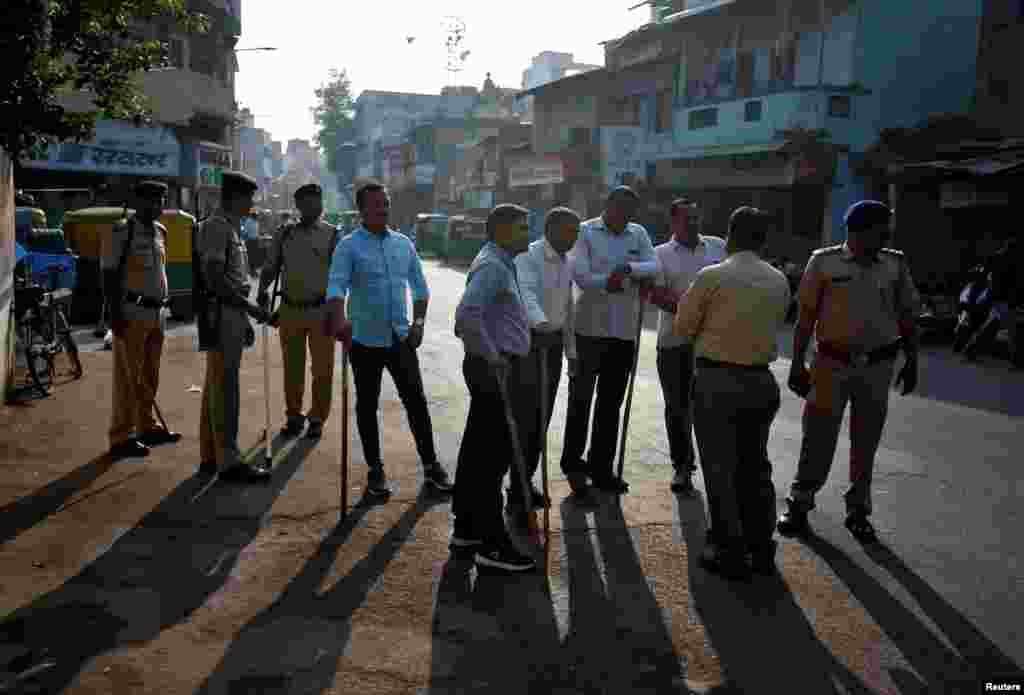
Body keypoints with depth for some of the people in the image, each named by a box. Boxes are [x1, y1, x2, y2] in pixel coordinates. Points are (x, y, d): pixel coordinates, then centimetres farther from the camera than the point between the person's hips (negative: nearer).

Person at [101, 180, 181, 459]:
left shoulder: (160, 232, 13)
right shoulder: (121, 232, -9)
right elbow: (109, 276, -12)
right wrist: (115, 314, -18)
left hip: (156, 313, 7)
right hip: (131, 314, -7)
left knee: (150, 375, 14)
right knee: (128, 376, -4)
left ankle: (147, 427, 25)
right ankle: (121, 437, 3)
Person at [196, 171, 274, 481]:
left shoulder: (231, 228, 18)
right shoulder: (216, 227, -12)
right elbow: (215, 279, -20)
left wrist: (245, 319, 19)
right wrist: (250, 307, -18)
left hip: (233, 314, 10)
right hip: (222, 314, -10)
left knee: (217, 386, 13)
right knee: (225, 388, -6)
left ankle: (211, 455, 21)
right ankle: (228, 461, -1)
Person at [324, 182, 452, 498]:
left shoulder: (404, 244, 8)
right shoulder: (349, 246, -6)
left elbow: (419, 287, 14)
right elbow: (336, 286, -20)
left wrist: (418, 323, 3)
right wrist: (340, 319, -37)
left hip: (401, 338, 3)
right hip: (365, 340, -3)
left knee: (416, 401, 5)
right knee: (367, 406, 8)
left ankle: (431, 465, 17)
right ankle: (375, 469, 22)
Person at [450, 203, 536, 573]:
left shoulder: (501, 264, 18)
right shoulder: (492, 266, -15)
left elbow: (472, 315, 26)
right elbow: (466, 315, -29)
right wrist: (492, 357, -23)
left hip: (495, 367, 11)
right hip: (493, 369, -11)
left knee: (477, 449, 15)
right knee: (494, 454, -6)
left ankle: (466, 528, 26)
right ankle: (493, 545, 0)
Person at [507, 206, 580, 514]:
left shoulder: (566, 262, 11)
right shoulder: (528, 257, -14)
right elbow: (526, 292, -34)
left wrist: (571, 350, 16)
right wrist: (539, 321, -53)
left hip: (553, 343, 7)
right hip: (526, 341, -7)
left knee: (541, 419, 11)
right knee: (522, 418, -6)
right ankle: (516, 490, 4)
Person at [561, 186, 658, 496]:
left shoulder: (638, 233, 10)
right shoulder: (586, 231, -1)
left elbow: (653, 266, -4)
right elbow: (580, 275, -11)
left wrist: (630, 268, -22)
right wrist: (606, 283, -24)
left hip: (624, 330, 4)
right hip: (591, 327, -4)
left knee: (611, 403, 11)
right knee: (581, 396, 2)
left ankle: (601, 467, 24)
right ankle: (573, 460, 18)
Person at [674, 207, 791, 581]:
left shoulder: (711, 276, -11)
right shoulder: (779, 281, 3)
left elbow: (684, 327, -4)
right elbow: (776, 324, 11)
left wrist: (687, 297, 13)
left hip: (716, 380, -5)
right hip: (761, 380, 5)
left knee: (720, 467, 5)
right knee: (755, 465, 17)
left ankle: (730, 552, 10)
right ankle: (761, 548, 25)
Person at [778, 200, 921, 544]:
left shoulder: (896, 264, 4)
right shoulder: (824, 262, -5)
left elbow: (907, 316, 11)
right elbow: (805, 317, -3)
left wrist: (911, 360, 8)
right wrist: (797, 364, -5)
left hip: (878, 366, 3)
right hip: (832, 363, -2)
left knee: (866, 442, 12)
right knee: (819, 437, 4)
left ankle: (858, 510, 27)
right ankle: (799, 504, 20)